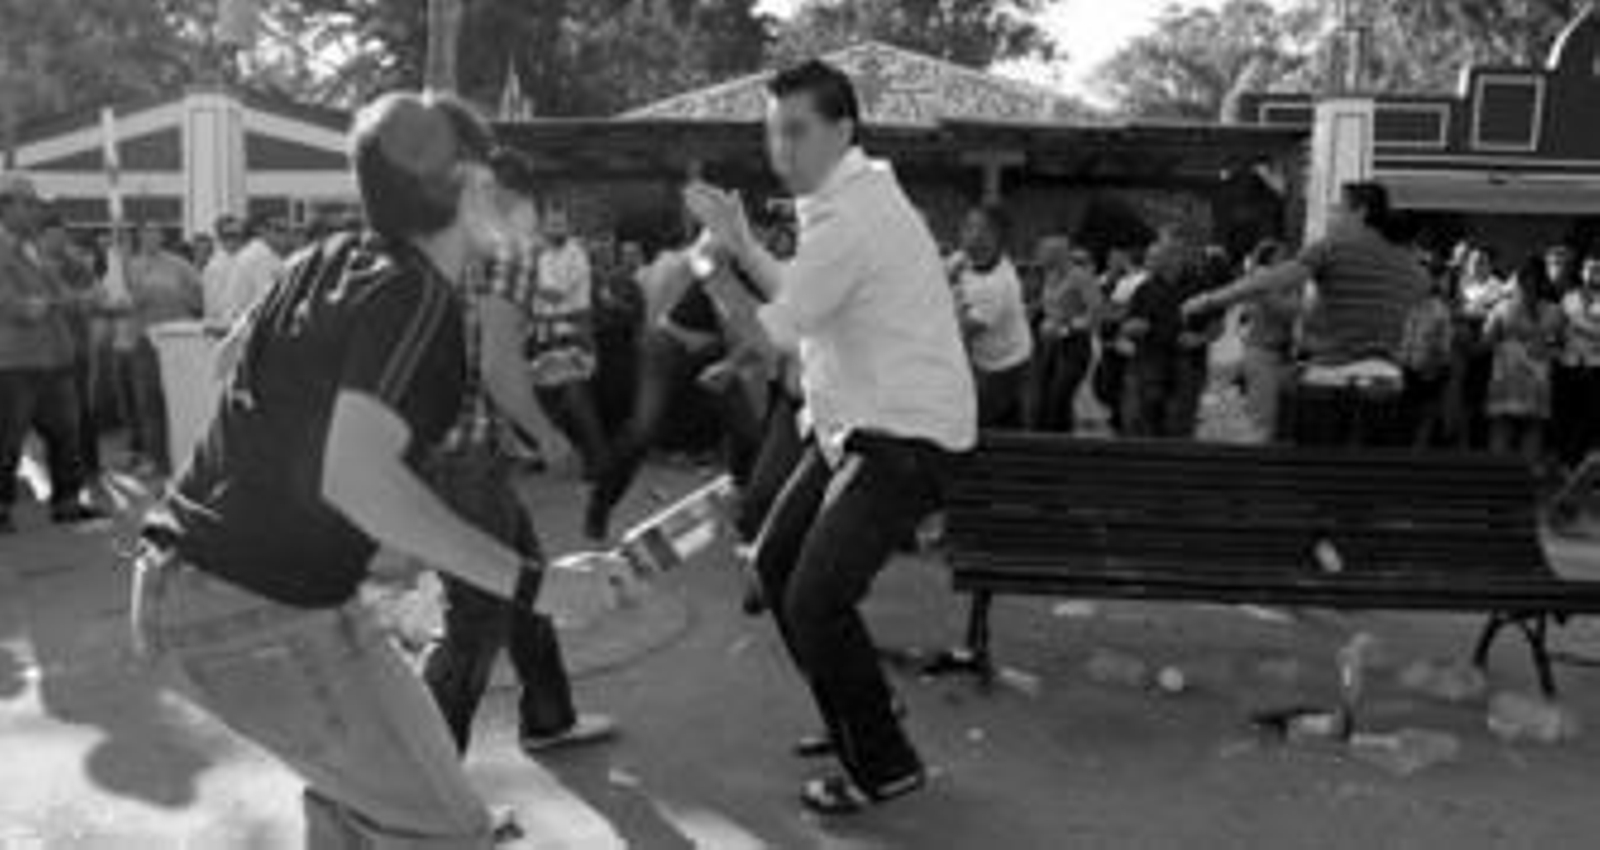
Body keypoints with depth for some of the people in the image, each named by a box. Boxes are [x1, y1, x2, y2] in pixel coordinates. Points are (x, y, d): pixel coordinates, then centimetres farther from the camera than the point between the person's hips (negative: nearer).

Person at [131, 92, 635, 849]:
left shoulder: (332, 260, 8)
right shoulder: (417, 296, -17)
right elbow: (353, 475, -30)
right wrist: (530, 582, -30)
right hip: (262, 613, -9)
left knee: (355, 786, 27)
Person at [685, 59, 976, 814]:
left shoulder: (849, 220, -21)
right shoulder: (854, 195, 11)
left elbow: (774, 334, -15)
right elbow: (799, 299, 15)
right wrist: (741, 241, 9)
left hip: (906, 436, -11)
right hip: (857, 425, 11)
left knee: (816, 598, -12)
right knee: (776, 564, 15)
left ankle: (884, 766, 7)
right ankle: (856, 719, 31)